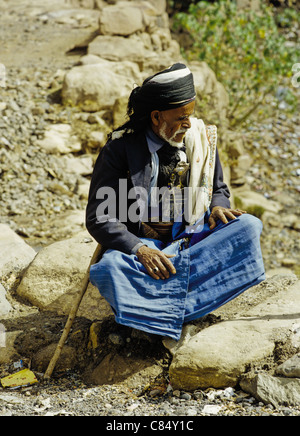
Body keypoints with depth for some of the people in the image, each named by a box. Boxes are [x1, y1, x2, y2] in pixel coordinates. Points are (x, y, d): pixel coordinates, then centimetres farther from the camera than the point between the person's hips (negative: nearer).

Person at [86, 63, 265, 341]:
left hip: (193, 240, 4)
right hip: (141, 245, -3)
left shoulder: (202, 138, 3)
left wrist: (218, 207, -8)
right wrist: (139, 250, -26)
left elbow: (218, 189, 18)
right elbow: (99, 218, -10)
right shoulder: (120, 149, -9)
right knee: (108, 269, -34)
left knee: (248, 227, -23)